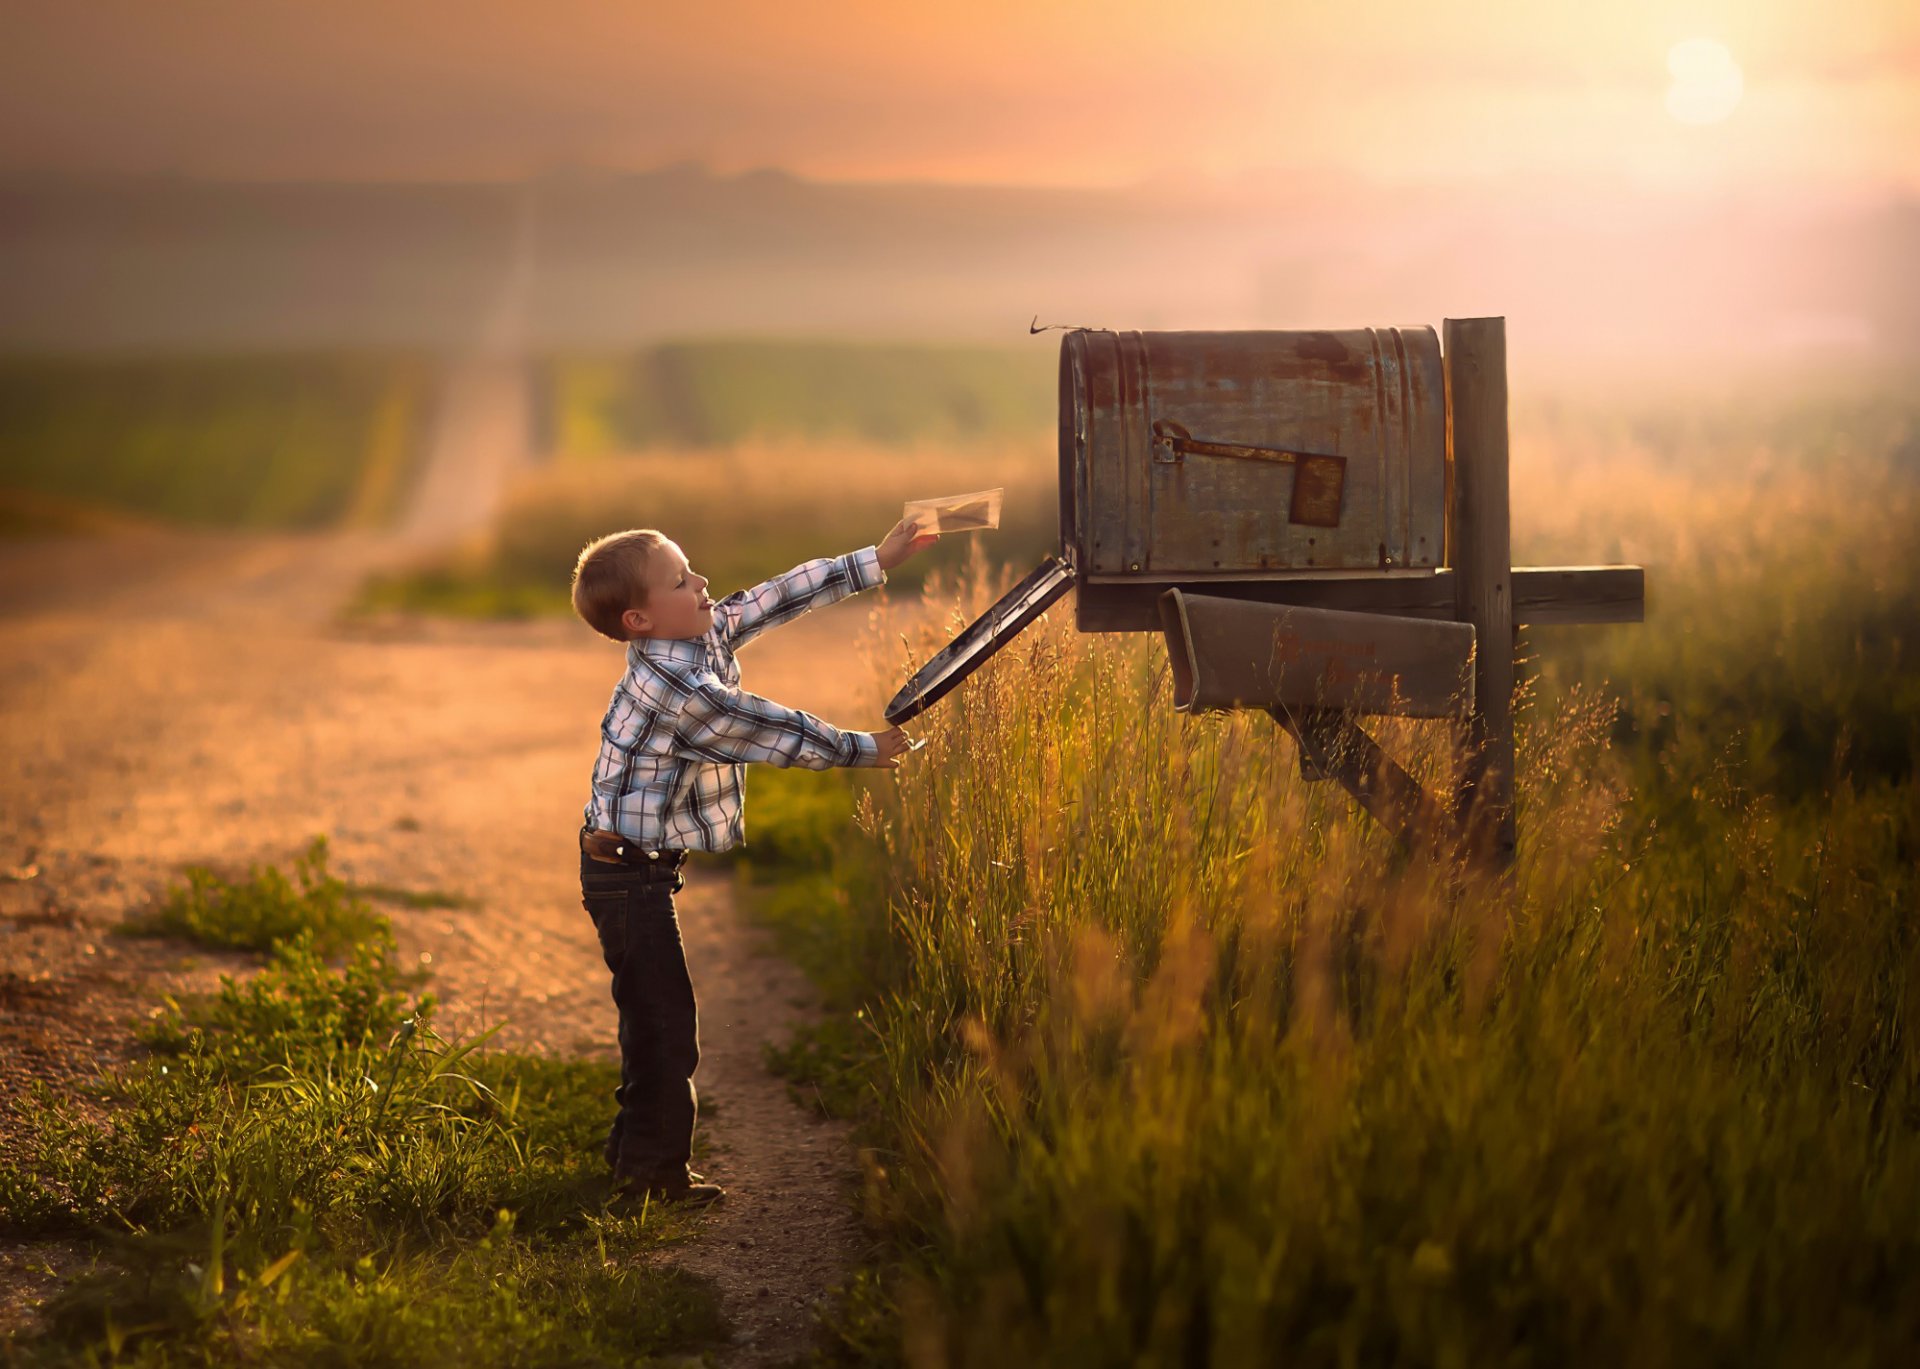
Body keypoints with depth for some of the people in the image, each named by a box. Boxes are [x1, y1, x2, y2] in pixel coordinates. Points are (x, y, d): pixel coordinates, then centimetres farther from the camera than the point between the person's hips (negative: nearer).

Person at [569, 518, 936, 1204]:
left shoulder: (705, 632, 2)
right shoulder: (678, 687, -26)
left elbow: (777, 598, 10)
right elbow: (773, 731, -18)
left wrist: (876, 561, 11)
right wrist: (863, 749, -6)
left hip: (637, 867, 10)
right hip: (628, 871, -10)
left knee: (654, 1015, 17)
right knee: (665, 1019, -5)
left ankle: (634, 1157, 28)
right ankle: (653, 1173, 2)